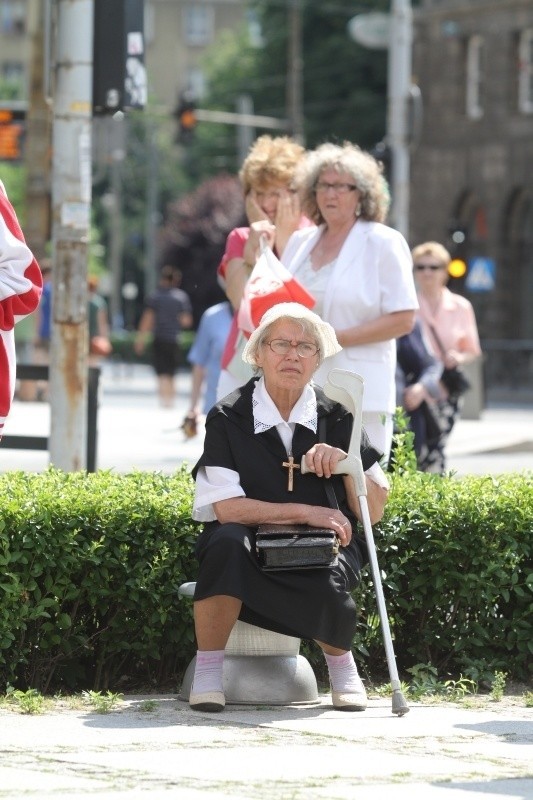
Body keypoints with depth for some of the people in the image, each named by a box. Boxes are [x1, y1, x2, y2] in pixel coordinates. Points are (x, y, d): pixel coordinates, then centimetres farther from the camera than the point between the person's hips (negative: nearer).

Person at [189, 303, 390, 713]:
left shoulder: (336, 418, 4)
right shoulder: (228, 418, -3)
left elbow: (374, 511, 5)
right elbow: (224, 508, -14)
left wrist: (344, 463, -13)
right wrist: (305, 513, -17)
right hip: (253, 549, -1)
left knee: (328, 588, -33)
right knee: (227, 541, -36)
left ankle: (341, 663, 3)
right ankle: (207, 670, -22)